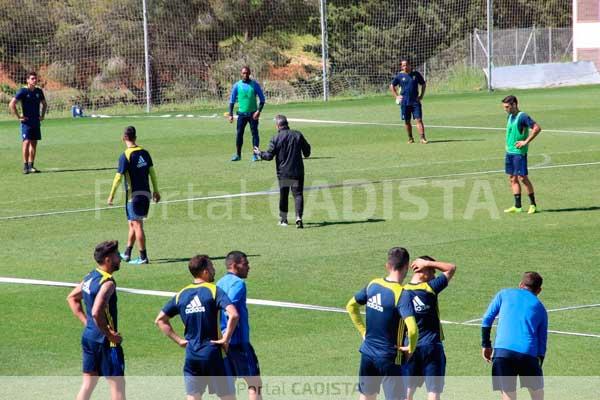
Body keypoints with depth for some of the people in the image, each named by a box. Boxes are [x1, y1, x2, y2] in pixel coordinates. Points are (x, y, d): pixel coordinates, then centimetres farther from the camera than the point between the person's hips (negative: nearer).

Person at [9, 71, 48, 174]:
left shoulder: (39, 91, 9)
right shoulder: (23, 91, -9)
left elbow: (44, 104, 26)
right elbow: (11, 104, -13)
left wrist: (42, 115, 14)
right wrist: (18, 117, -13)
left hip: (36, 122, 6)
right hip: (26, 122, -6)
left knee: (34, 143, 7)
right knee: (26, 142, -11)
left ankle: (31, 165, 13)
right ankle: (25, 166, -10)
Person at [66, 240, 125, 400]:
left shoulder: (90, 277, 9)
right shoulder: (107, 283, -20)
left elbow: (72, 298, 23)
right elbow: (97, 312, -31)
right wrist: (110, 335, -19)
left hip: (88, 337, 9)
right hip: (105, 342, -9)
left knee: (88, 384, 13)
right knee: (117, 384, 0)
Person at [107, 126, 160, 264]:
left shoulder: (125, 156, -14)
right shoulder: (145, 153, 5)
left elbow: (118, 177, -13)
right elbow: (152, 172, 10)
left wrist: (111, 195, -5)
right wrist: (156, 191, 18)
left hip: (133, 194, -6)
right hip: (146, 193, 6)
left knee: (137, 225, -2)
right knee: (133, 224, 17)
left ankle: (143, 257, -3)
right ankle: (127, 254, 25)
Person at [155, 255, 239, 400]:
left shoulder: (181, 295, 6)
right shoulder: (214, 291, -9)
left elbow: (160, 320, 11)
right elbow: (233, 315, -23)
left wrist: (179, 340, 9)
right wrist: (226, 339, -12)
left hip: (191, 355, 4)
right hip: (213, 353, -4)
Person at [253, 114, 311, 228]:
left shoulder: (275, 138, -8)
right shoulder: (298, 135, -1)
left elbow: (269, 156, -7)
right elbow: (307, 150, 8)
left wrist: (259, 153, 12)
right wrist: (306, 155, 31)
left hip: (283, 172, 0)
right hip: (297, 172, 0)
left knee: (283, 195, 16)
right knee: (298, 194, -2)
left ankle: (283, 219, 26)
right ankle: (298, 217, -20)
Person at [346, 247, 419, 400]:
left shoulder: (373, 285, 0)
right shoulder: (401, 294, -20)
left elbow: (351, 306, 15)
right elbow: (412, 330, -31)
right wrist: (411, 348, -13)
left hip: (368, 352, 7)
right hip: (388, 357, -7)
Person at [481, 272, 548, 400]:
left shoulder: (505, 294, 19)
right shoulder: (540, 308, 21)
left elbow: (487, 319, 11)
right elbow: (542, 341, 19)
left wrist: (486, 345, 18)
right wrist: (539, 361, 24)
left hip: (502, 351, 0)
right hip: (529, 353, 0)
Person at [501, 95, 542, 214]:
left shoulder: (522, 116, -13)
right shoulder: (510, 117, 13)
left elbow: (537, 128, -20)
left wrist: (526, 142, -19)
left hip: (519, 152, -9)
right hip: (509, 152, 9)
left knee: (522, 178, -7)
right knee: (512, 178, 7)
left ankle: (533, 205, 3)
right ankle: (517, 206, 11)